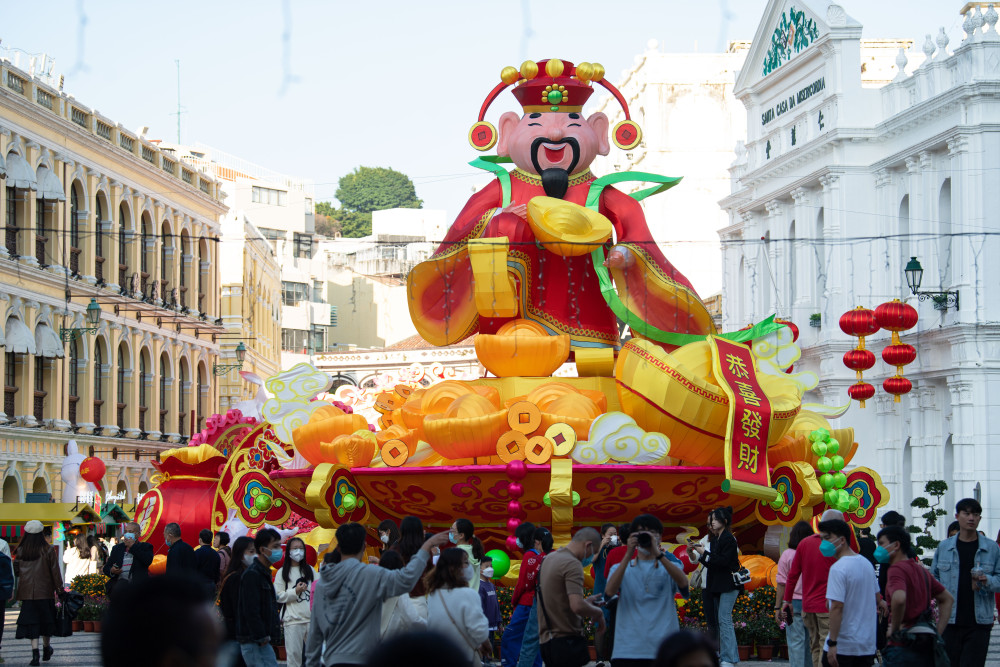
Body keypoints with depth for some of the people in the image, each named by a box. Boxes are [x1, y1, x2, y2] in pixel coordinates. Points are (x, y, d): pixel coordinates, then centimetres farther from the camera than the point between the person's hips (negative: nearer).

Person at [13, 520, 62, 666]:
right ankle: (46, 650, 29)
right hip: (45, 592, -1)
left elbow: (15, 572, 4)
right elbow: (55, 572, -4)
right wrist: (59, 589, 3)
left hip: (26, 593, 1)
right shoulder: (48, 550, -6)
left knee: (31, 622, 1)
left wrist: (14, 591, 16)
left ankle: (35, 653, -13)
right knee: (46, 620, 15)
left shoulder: (20, 551, -1)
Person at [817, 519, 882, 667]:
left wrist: (832, 643, -18)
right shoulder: (866, 563, 11)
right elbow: (876, 597, 22)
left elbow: (837, 607, -19)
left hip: (843, 647, -8)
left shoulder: (838, 568, -15)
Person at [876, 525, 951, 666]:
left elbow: (899, 599, -32)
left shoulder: (896, 569, -11)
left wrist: (894, 628, -16)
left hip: (902, 646, -8)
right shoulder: (921, 569, 16)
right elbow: (947, 599, 25)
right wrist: (937, 634, 16)